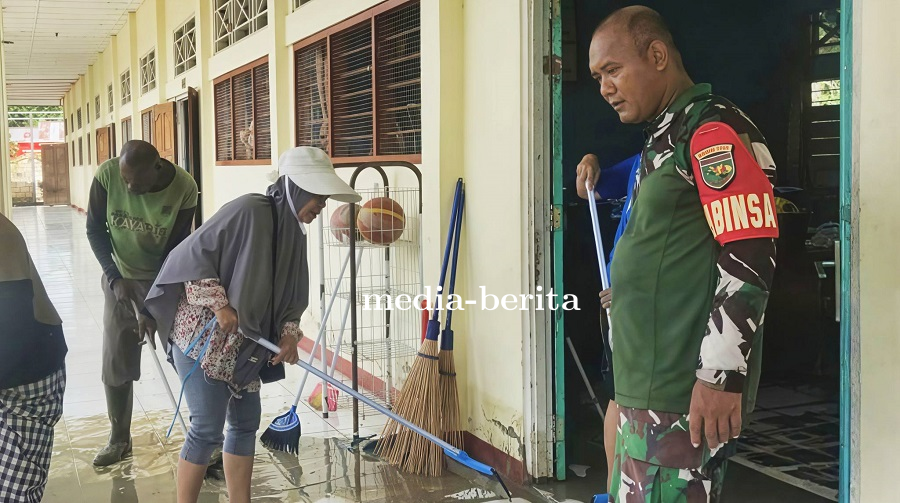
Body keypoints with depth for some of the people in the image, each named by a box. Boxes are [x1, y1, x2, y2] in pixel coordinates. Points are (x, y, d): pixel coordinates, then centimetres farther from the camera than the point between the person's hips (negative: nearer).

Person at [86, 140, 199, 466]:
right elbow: (95, 230, -7)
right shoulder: (107, 175, -20)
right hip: (120, 278, 2)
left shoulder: (183, 188, -25)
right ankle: (119, 439, 22)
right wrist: (115, 278, -17)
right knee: (116, 363, 5)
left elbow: (176, 251, -18)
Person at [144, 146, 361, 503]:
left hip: (242, 346, 9)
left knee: (246, 423, 12)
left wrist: (289, 334, -3)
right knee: (208, 429, -5)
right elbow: (193, 255, -19)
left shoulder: (293, 231, 6)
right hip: (203, 338, -9)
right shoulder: (248, 211, -20)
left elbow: (291, 295, 12)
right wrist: (219, 304, -22)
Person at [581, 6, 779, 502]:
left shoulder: (715, 128, -12)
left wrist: (721, 376, -21)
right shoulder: (663, 137, 18)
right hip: (646, 383, 10)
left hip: (686, 389, -9)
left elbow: (749, 260, -19)